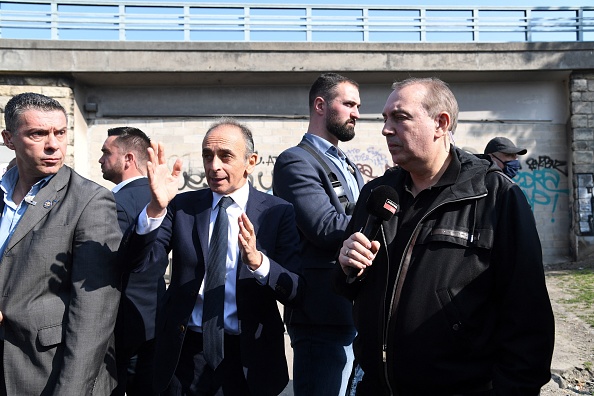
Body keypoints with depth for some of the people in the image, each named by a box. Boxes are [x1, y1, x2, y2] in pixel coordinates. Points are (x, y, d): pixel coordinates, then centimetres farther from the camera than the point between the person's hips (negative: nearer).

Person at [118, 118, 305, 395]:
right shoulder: (181, 206, 1)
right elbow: (138, 261, -10)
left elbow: (296, 292, -11)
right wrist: (157, 207, -26)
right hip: (184, 354, 2)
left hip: (247, 359, -1)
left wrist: (257, 260, -29)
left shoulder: (278, 213, -5)